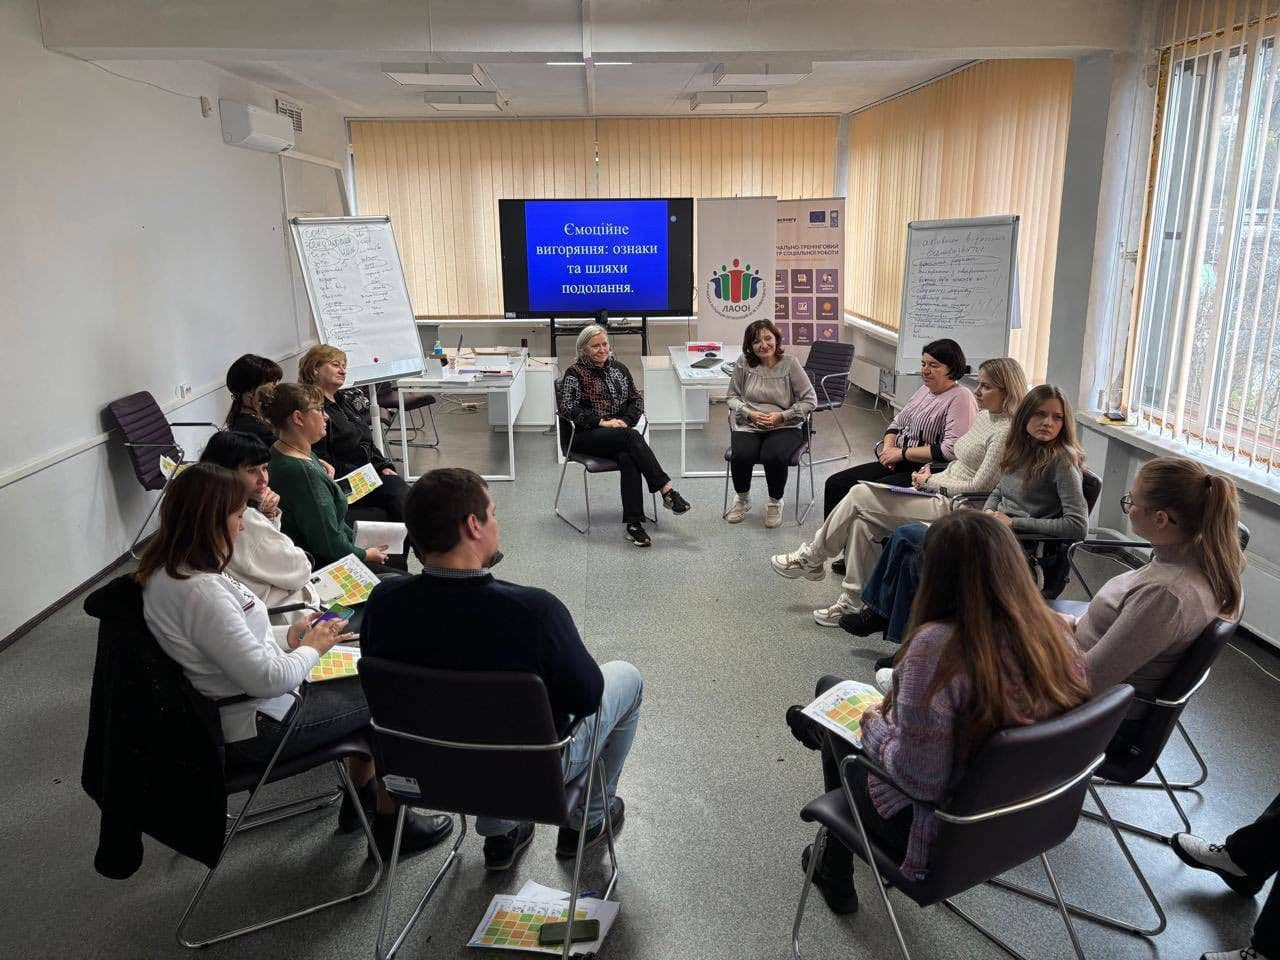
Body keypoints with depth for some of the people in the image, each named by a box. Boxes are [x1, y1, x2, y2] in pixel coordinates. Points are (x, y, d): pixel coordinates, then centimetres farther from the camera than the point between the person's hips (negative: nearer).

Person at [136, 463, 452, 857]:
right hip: (258, 727, -10)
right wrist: (313, 647, -12)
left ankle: (359, 798, 31)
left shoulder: (167, 570, 1)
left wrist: (288, 635, 4)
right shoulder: (199, 592, -31)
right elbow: (267, 678, -29)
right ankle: (388, 824, 16)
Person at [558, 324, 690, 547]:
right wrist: (602, 422, -19)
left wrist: (626, 421, -6)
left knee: (627, 457, -33)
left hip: (619, 433, 4)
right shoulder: (575, 372, 2)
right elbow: (568, 407, -11)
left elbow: (637, 399, 15)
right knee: (632, 437, -34)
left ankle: (634, 524, -38)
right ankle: (667, 491, -37)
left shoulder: (619, 369, 18)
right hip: (585, 437, -4)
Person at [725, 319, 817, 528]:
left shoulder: (790, 364, -2)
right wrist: (750, 413, -9)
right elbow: (732, 397, 10)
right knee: (741, 455, -29)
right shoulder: (743, 363, 3)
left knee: (774, 456, -33)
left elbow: (810, 400, -1)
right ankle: (742, 499, 4)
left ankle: (775, 502, -1)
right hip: (747, 424, 2)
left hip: (784, 427, -1)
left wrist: (782, 416, -13)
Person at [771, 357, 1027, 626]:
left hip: (952, 507, -9)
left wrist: (931, 482, -9)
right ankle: (852, 601, 2)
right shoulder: (985, 416, 14)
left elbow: (979, 487, -19)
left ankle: (812, 558, 6)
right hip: (941, 493, 9)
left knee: (859, 495, -12)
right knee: (863, 522, -6)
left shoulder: (1006, 432, -16)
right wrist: (931, 475, 5)